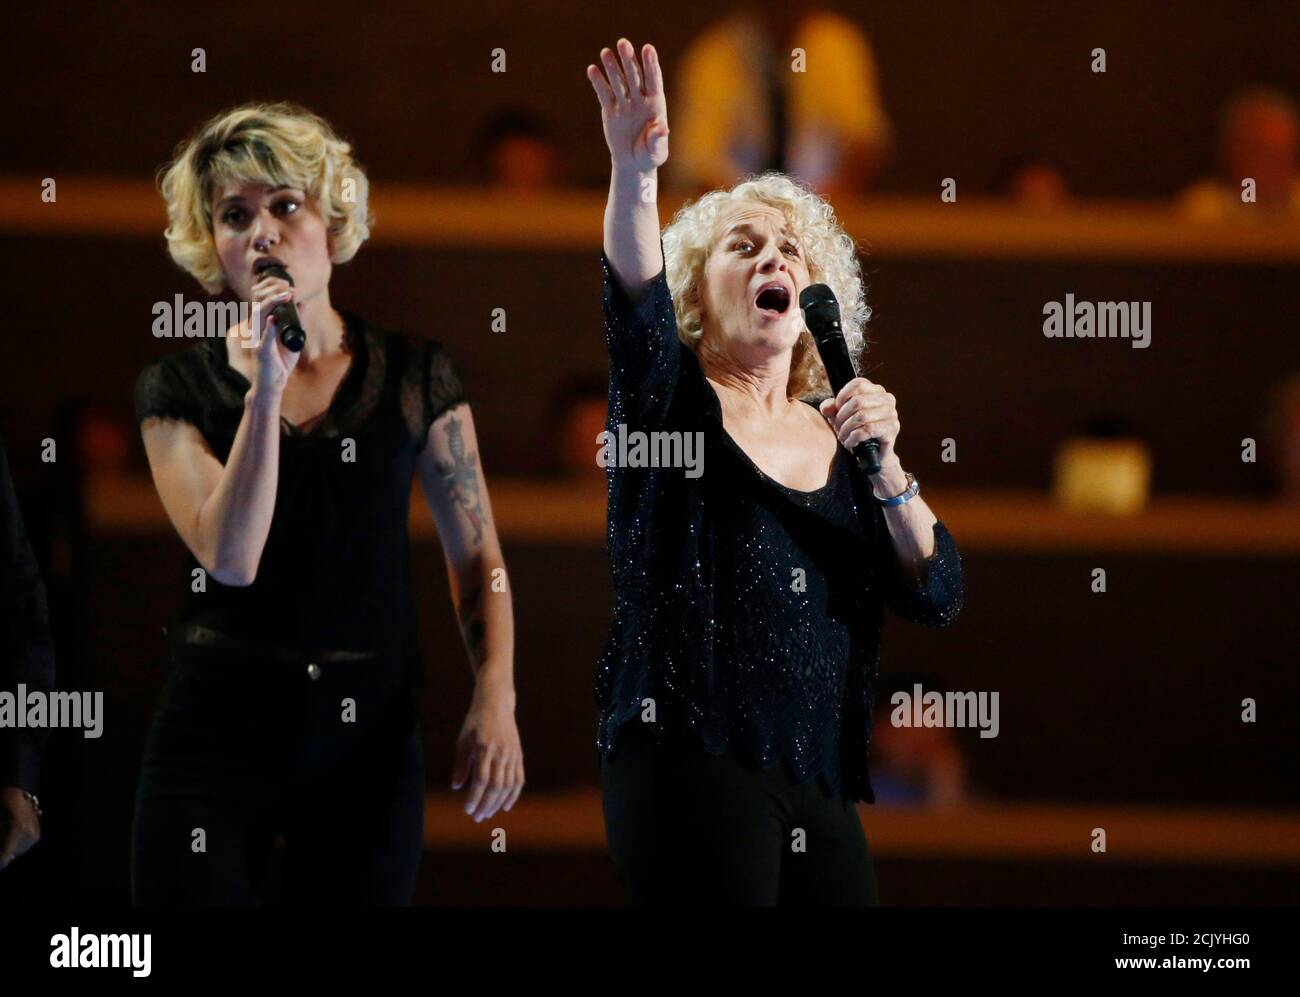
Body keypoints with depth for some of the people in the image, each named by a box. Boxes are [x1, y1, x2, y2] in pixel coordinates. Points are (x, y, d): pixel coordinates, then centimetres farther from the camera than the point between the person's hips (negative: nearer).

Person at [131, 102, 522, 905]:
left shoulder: (413, 374, 5)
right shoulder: (181, 387, 2)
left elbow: (476, 557, 6)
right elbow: (230, 559, -12)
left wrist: (496, 697, -8)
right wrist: (265, 389, -17)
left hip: (368, 728, 1)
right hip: (219, 722, -1)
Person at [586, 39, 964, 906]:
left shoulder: (839, 433, 15)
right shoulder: (673, 401, 4)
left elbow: (937, 596, 6)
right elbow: (637, 301, -19)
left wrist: (885, 466, -9)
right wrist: (634, 173, -37)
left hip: (819, 784, 5)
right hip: (692, 763, -5)